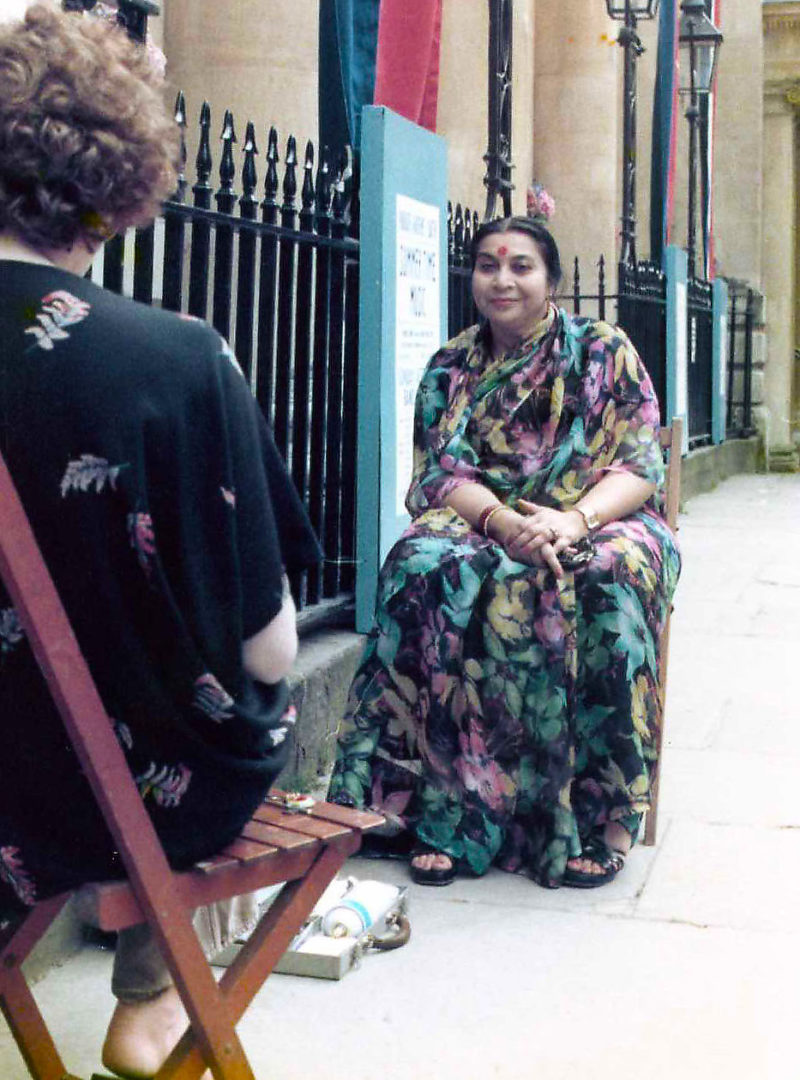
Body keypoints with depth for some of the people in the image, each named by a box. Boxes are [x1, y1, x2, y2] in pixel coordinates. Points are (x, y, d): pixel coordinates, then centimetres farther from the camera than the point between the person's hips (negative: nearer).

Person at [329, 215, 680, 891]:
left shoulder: (604, 352, 4)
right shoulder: (450, 370, 11)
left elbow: (640, 465, -4)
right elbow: (440, 473, 0)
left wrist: (573, 519, -25)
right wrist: (507, 521, -22)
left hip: (598, 522, -1)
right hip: (482, 524, 2)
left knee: (604, 580, -37)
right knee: (427, 568, -32)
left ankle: (607, 809, -28)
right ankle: (443, 809, -31)